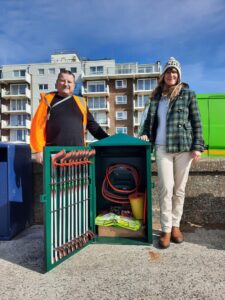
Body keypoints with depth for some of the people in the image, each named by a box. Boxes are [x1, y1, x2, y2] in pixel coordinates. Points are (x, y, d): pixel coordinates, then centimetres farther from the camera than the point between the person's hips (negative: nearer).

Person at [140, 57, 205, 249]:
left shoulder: (188, 93, 7)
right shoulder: (157, 96, 14)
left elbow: (196, 121, 3)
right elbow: (150, 119, 19)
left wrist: (197, 146, -6)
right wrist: (145, 134, 0)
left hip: (184, 147, -1)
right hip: (162, 147, 1)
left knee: (179, 189, 6)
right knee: (166, 188, -4)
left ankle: (175, 225, 20)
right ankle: (166, 229, 6)